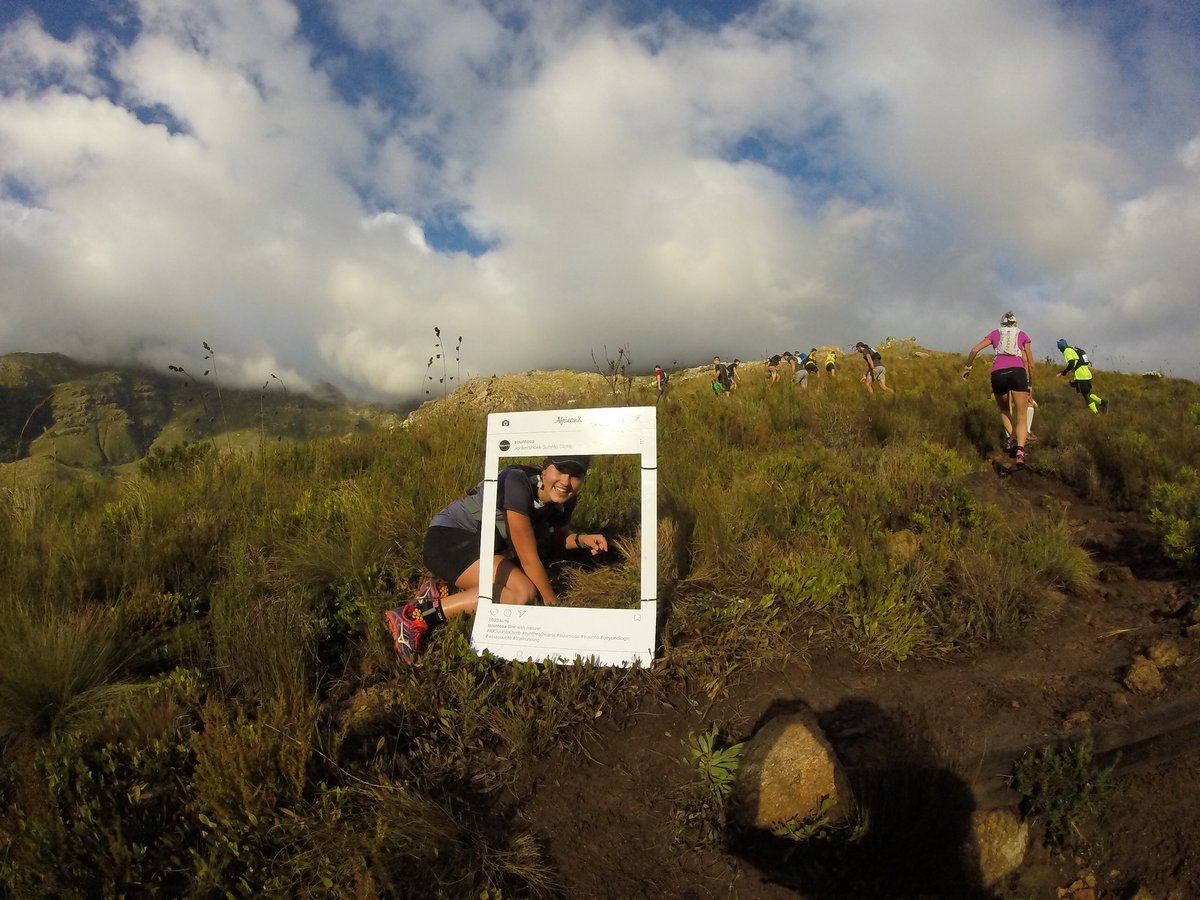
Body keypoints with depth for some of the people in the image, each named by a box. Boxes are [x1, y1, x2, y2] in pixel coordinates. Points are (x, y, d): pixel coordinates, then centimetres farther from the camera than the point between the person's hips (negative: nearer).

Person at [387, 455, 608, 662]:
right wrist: (552, 603, -11)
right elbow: (529, 558, -23)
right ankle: (418, 615, -22)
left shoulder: (563, 501, -3)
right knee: (524, 591, -25)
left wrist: (582, 539, -4)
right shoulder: (518, 483, -26)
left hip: (477, 545, 9)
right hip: (447, 539, -9)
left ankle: (443, 587, 5)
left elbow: (557, 537, 19)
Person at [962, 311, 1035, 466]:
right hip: (1017, 372, -1)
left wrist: (967, 368, 25)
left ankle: (1012, 437, 1)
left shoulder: (995, 333, 24)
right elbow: (1030, 364, 21)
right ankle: (1020, 451, -23)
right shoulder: (1022, 335, 23)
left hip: (997, 374, 1)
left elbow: (974, 350, 11)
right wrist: (1031, 386, 30)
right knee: (1022, 416, -1)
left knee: (1004, 410, 26)